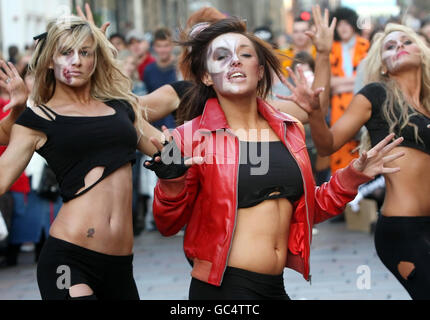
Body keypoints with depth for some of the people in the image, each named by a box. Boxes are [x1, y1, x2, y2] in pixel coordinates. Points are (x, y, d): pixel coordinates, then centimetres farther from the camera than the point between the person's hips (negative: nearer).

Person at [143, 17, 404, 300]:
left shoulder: (290, 130, 9)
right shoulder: (192, 137, -5)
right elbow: (169, 225, -2)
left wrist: (351, 177, 9)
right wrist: (172, 183, -20)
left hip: (276, 287, 5)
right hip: (220, 287, -5)